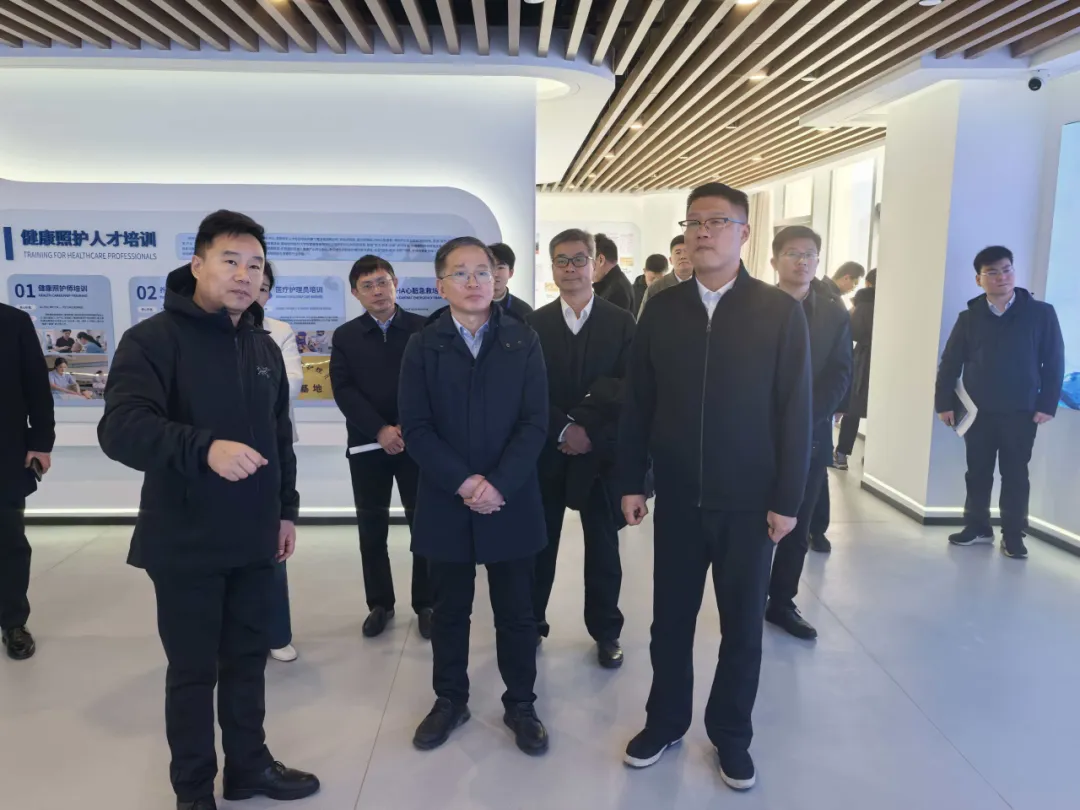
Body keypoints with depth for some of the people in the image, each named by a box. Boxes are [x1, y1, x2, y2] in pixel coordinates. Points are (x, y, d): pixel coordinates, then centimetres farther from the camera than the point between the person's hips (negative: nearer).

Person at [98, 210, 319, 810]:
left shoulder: (263, 347, 9)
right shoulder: (153, 339, -10)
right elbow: (120, 428, -23)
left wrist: (286, 508, 14)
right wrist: (205, 448, -38)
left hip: (254, 538, 5)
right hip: (185, 542, -5)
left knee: (248, 657, 17)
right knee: (193, 669, 8)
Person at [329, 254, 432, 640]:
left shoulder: (423, 329, 0)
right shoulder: (345, 336, 5)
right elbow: (343, 391, -4)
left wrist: (409, 428, -14)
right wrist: (380, 431, -15)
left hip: (417, 441, -1)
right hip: (367, 444, 2)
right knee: (371, 528, 9)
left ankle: (426, 604, 17)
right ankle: (380, 603, 23)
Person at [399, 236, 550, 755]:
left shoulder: (523, 341, 1)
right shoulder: (423, 346, 2)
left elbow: (535, 423, -5)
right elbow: (416, 428, -5)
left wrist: (497, 484, -15)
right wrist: (464, 483, -16)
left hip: (512, 503, 0)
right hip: (446, 504, 1)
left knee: (516, 612, 10)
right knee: (449, 611, 14)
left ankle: (520, 704, 29)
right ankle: (449, 700, 33)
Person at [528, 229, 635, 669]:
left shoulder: (621, 322, 1)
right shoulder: (534, 323, 2)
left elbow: (627, 387, -6)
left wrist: (587, 428, -15)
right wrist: (562, 430, -15)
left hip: (601, 452, 0)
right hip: (547, 450, 1)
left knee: (603, 546, 10)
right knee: (540, 543, 10)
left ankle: (606, 630, 26)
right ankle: (530, 622, 28)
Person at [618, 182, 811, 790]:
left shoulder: (781, 312, -5)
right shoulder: (661, 310, 2)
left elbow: (795, 412, -5)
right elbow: (638, 402, 4)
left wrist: (787, 499, -8)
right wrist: (632, 482, 2)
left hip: (750, 501, -1)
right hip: (678, 499, 2)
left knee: (743, 626, 11)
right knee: (671, 619, 12)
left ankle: (731, 735, 31)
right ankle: (666, 722, 33)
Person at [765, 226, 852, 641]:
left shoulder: (835, 314, 6)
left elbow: (840, 376, -2)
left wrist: (804, 419, -16)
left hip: (811, 437, 3)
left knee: (796, 528, 10)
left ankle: (782, 602, 24)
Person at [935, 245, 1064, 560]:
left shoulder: (1041, 313, -2)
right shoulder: (970, 318, 2)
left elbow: (1054, 361, -1)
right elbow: (950, 363, 4)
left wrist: (1047, 404, -7)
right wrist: (944, 402, -1)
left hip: (1021, 412, -1)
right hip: (978, 411, 2)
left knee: (1015, 474, 6)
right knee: (978, 471, 10)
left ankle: (1012, 535, 16)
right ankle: (977, 527, 23)